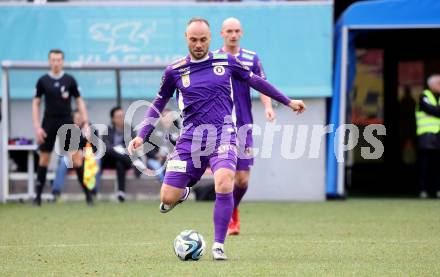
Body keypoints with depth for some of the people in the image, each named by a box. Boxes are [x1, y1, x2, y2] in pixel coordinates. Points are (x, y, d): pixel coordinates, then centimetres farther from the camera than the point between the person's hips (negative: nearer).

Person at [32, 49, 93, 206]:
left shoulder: (69, 80, 1)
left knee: (76, 158, -8)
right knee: (44, 158, 3)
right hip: (49, 123, 1)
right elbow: (36, 103, 5)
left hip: (67, 122, -1)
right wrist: (37, 127, -3)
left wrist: (86, 123, -1)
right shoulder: (43, 81, 1)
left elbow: (79, 102, 6)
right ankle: (38, 195, 12)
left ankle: (87, 193, -4)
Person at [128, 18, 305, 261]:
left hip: (222, 134, -1)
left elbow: (254, 81, 20)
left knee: (224, 184, -28)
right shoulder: (175, 71, 6)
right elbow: (159, 103, 18)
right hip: (190, 137, 1)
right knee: (168, 199, -6)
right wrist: (141, 136, 9)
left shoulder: (226, 61, 7)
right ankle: (182, 192, 33)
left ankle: (218, 246, -14)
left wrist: (288, 102, 27)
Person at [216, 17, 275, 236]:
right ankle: (228, 220, 5)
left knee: (242, 179, 0)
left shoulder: (252, 59, 5)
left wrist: (268, 107, -12)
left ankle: (233, 210, 28)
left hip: (243, 125, 1)